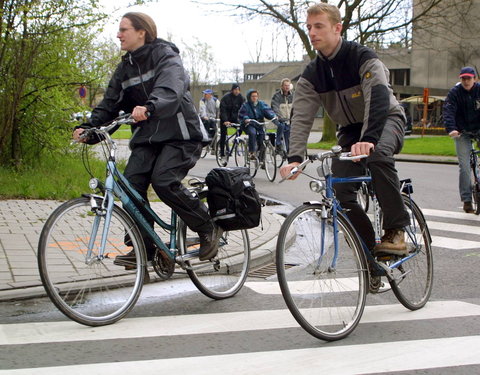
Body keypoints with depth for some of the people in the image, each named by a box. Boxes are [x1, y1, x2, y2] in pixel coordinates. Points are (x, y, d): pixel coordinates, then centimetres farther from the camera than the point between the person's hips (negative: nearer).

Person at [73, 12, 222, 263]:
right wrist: (88, 128, -11)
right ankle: (143, 248, 0)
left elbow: (171, 89, -29)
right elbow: (109, 104, 7)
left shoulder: (165, 55, -8)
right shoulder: (125, 67, 13)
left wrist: (149, 107, -49)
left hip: (180, 134, -6)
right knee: (131, 183, -11)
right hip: (147, 136, 7)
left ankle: (208, 229, -3)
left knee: (164, 182, -23)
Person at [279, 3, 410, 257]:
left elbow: (377, 98, -36)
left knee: (378, 155, -38)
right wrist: (295, 157, -31)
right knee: (341, 191, -14)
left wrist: (368, 139, -52)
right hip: (350, 129, 5)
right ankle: (371, 251, 3)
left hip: (385, 121, -5)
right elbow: (301, 118, -15)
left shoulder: (363, 58, -21)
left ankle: (396, 231, -26)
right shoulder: (311, 75, -6)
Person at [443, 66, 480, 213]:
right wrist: (451, 128, -34)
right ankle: (466, 200, -1)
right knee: (464, 166, -7)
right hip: (462, 133, -1)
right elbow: (448, 111, -18)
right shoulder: (454, 92, -7)